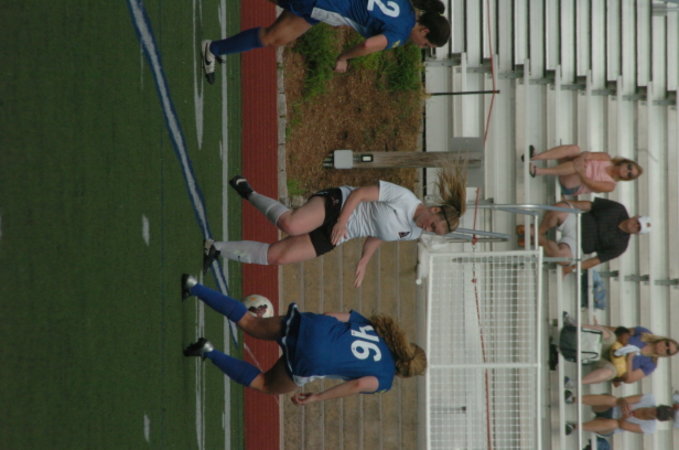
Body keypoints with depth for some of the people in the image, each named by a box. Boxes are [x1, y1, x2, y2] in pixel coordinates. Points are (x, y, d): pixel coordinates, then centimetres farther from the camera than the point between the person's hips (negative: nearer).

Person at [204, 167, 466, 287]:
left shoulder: (413, 233, 6)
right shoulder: (403, 198, -18)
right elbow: (360, 193, -15)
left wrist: (364, 261, 13)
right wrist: (341, 221, -23)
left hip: (333, 237, 7)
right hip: (338, 204, -6)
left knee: (276, 256, -7)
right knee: (291, 225, -37)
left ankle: (217, 249, 7)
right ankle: (248, 193, -9)